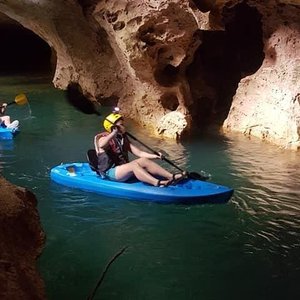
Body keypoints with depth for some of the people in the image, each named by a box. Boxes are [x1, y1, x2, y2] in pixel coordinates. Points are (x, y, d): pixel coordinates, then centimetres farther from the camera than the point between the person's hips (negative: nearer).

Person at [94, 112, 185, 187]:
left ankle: (172, 177, -24)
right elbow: (101, 145, -35)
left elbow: (139, 152, 8)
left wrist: (154, 156, -7)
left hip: (123, 168, 7)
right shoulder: (104, 138, -7)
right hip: (110, 172, -7)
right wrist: (114, 133, -41)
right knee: (134, 165, -32)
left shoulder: (123, 139, 14)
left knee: (143, 160, -14)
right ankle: (157, 183, -52)